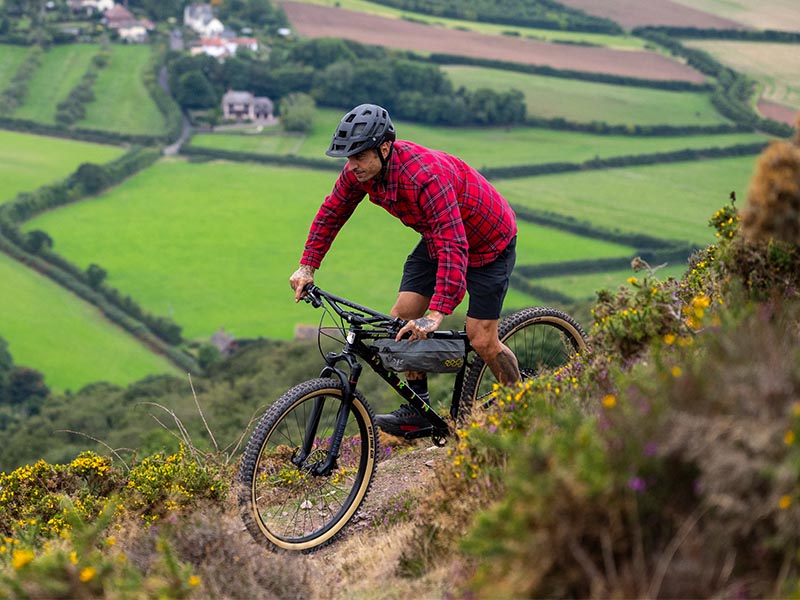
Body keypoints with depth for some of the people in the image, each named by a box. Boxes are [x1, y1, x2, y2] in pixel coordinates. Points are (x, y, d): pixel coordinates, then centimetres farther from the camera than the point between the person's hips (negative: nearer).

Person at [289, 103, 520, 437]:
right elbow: (332, 212, 2)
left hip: (487, 241, -7)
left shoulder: (426, 176, -40)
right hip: (438, 238, 7)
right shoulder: (360, 170, -17)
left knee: (481, 340, -8)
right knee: (402, 317, -2)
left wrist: (436, 314, -52)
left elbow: (453, 247, -46)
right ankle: (418, 408, 11)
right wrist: (307, 267, -3)